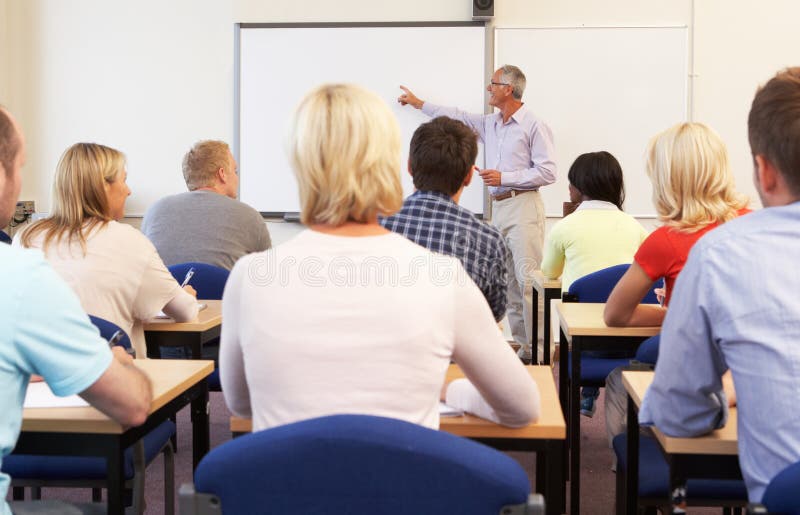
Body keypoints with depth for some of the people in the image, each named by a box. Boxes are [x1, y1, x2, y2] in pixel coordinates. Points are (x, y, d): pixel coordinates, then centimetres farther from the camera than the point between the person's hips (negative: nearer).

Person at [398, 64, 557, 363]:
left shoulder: (534, 126, -5)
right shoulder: (490, 124, 17)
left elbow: (548, 172, -11)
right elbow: (457, 118, 31)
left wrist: (504, 177, -13)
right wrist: (419, 103, 37)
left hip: (523, 207, -8)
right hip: (498, 207, 8)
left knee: (527, 280, -14)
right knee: (509, 281, 5)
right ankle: (522, 345, 9)